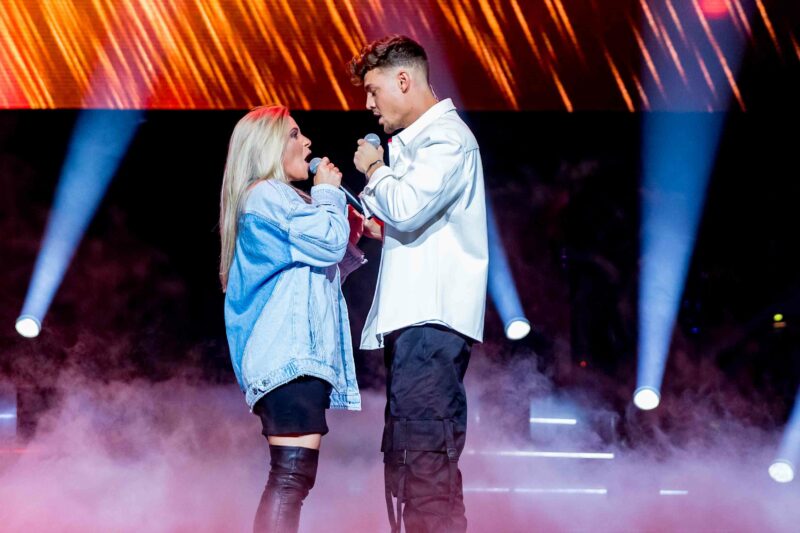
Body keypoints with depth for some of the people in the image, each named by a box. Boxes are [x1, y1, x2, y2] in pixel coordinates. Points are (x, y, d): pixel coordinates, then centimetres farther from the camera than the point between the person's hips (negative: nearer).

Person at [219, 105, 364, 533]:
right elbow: (328, 243, -15)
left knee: (289, 477, 8)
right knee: (293, 475, -20)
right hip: (292, 353, -11)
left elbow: (324, 266, 31)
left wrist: (351, 232, 16)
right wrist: (328, 192, 1)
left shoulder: (276, 199, 27)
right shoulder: (269, 194, -5)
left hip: (291, 353, 11)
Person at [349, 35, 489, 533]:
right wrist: (372, 231, 13)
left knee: (425, 465, -16)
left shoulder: (447, 138, -7)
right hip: (414, 322, 10)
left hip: (431, 322, -10)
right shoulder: (418, 141, 24)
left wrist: (374, 168, -4)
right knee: (407, 469, 10)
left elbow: (405, 209, -21)